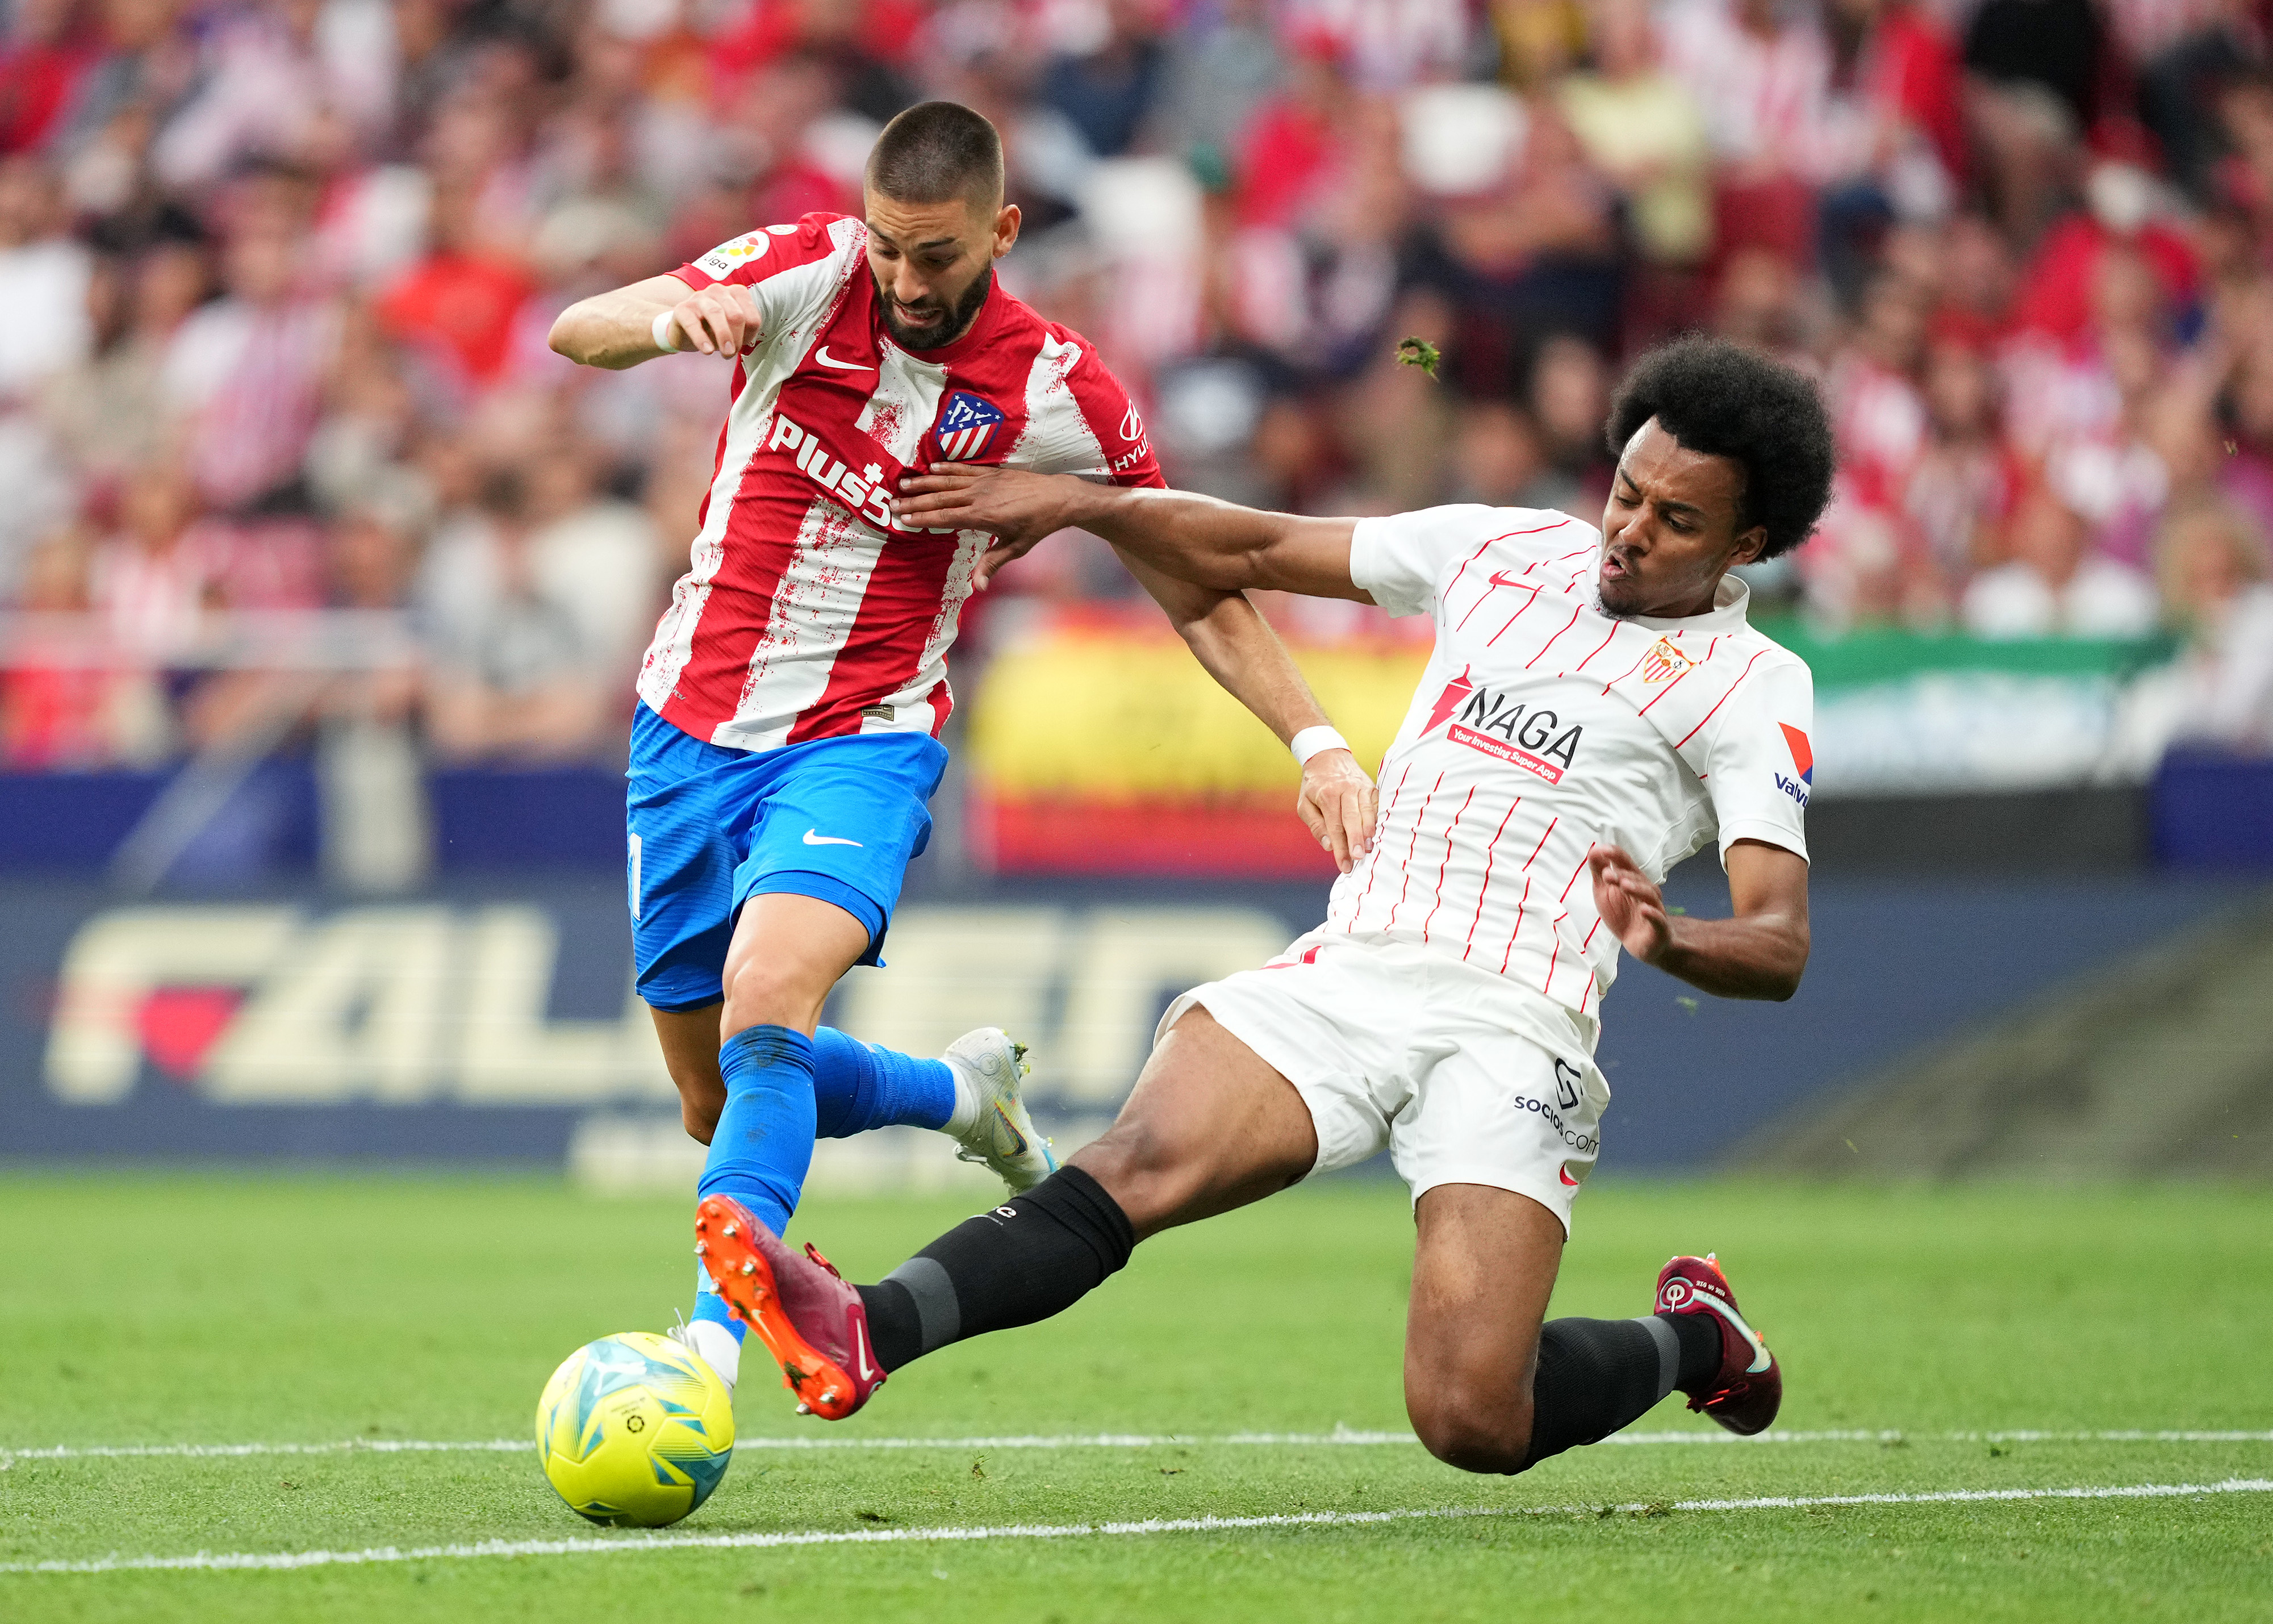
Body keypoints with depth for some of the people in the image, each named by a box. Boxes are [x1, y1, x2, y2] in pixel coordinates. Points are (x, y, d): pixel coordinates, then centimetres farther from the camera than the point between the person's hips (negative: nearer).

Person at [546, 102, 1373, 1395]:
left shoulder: (1058, 393, -9)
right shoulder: (805, 273, -8)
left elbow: (1199, 588, 1)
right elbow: (576, 330, -14)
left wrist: (1315, 740, -11)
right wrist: (668, 321, -38)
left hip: (861, 741, -3)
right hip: (690, 727, 3)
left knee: (765, 999, -31)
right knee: (720, 1107, 13)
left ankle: (711, 1340, -35)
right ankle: (964, 1092, 40)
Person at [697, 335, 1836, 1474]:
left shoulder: (1751, 687, 3)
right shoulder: (1504, 550, 17)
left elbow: (1781, 946, -8)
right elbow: (1254, 552, 26)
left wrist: (1667, 941, -29)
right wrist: (1077, 504, 14)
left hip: (1512, 1029, -4)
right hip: (1347, 972, 4)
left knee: (1473, 1424, -18)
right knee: (1136, 1165, -25)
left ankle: (1693, 1337, 13)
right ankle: (860, 1342, -45)